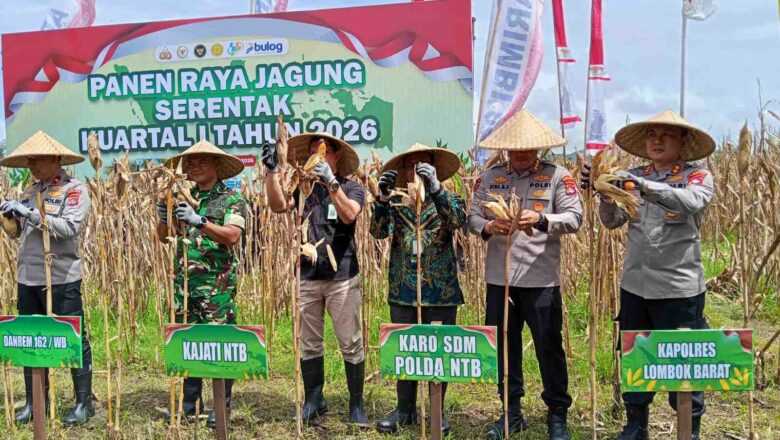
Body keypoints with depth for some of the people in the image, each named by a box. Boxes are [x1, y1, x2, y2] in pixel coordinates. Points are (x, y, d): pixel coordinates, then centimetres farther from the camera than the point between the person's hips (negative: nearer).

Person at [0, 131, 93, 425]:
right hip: (27, 279, 7)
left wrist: (31, 213, -21)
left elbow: (70, 227, -20)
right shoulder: (30, 191, 14)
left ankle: (84, 403, 11)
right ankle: (34, 401, 28)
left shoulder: (75, 190, -6)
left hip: (61, 279, -7)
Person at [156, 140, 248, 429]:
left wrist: (199, 221, -28)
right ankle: (189, 401, 25)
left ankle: (222, 405, 13)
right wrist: (162, 218, -9)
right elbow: (164, 237, 12)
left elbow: (233, 235, -18)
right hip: (184, 283, 5)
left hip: (217, 285, -5)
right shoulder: (183, 198, 12)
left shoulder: (231, 199, -3)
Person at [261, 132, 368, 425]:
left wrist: (330, 182, -26)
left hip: (342, 277, -3)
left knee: (350, 344, 2)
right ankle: (313, 400, 27)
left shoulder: (351, 187, 0)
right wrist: (272, 171, -16)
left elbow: (349, 215, -20)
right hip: (308, 277, 3)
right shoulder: (304, 189, 8)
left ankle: (356, 404, 16)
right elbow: (278, 206, -8)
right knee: (309, 344, 12)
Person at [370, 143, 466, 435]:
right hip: (403, 291, 2)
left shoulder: (448, 199, 1)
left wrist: (436, 187, -32)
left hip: (440, 291, -2)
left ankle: (437, 412, 21)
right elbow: (379, 231, -8)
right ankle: (405, 409, 25)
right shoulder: (396, 203, 6)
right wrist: (383, 198, -22)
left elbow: (458, 220, -21)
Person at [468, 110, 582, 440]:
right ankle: (512, 411, 29)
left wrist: (541, 220, -25)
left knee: (549, 346, 5)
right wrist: (488, 227, -17)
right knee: (504, 345, 12)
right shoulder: (490, 176, 7)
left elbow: (574, 218, -8)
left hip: (541, 278, -3)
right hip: (499, 276, 3)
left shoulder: (557, 175, -1)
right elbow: (472, 216, 4)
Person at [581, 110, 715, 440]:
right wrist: (605, 193, -19)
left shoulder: (698, 176, -4)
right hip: (635, 285, 4)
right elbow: (612, 220, 0)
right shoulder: (634, 177, 7)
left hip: (679, 287, -4)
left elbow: (692, 202, -26)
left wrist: (645, 185, -37)